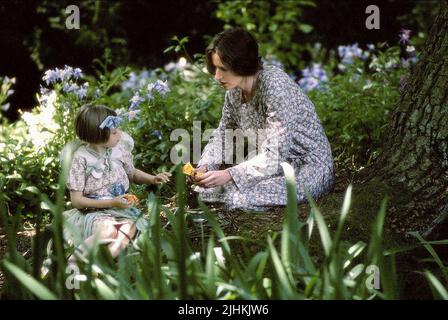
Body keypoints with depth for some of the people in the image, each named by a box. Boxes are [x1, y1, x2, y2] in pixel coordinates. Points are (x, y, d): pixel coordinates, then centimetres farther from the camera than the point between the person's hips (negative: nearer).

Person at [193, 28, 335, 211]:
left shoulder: (275, 87, -27)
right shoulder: (234, 89, -3)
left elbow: (275, 156, -30)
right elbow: (222, 135, 7)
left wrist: (229, 175, -36)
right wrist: (204, 167, -12)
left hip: (308, 166, -7)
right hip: (268, 161, 7)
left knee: (239, 196, -26)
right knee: (208, 188, -7)